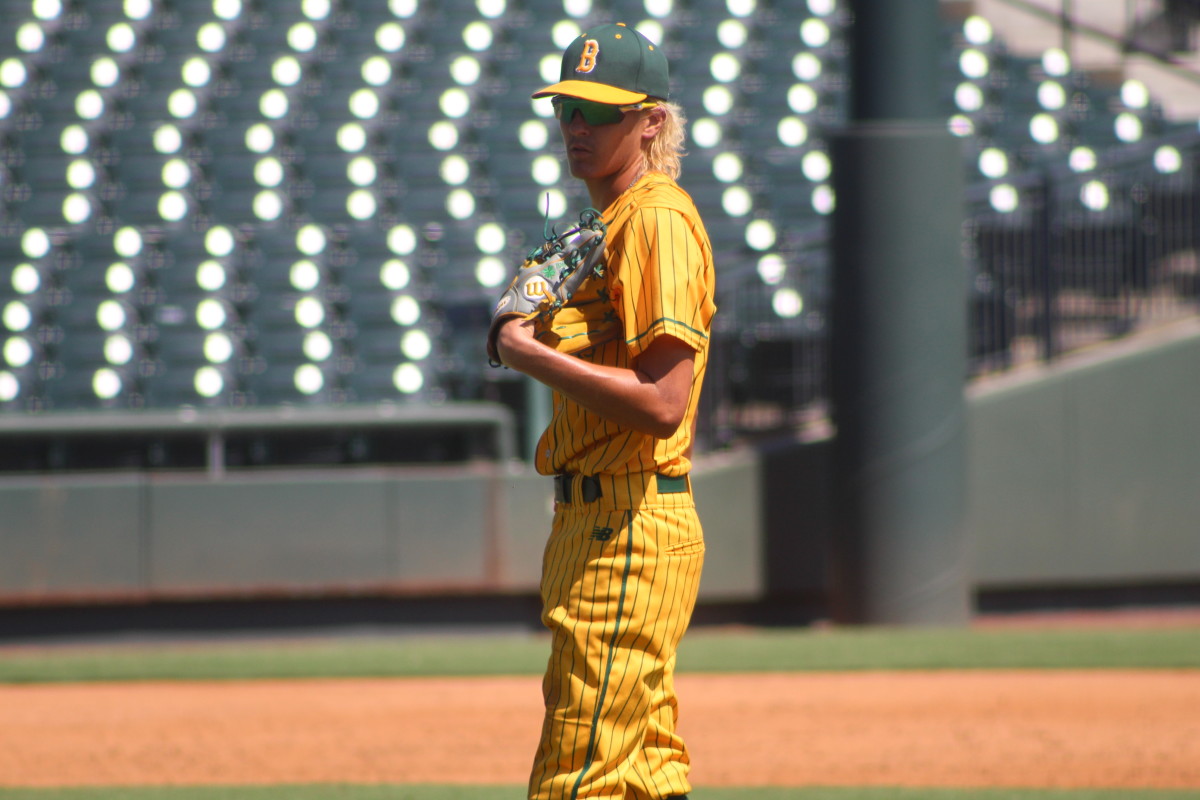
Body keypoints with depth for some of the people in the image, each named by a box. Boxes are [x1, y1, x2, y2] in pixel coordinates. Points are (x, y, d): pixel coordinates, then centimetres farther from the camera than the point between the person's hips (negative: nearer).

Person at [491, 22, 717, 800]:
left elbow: (662, 404, -23)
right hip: (595, 524, 11)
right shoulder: (611, 225, 19)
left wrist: (534, 357, -17)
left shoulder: (658, 220, -13)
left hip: (628, 531, -11)